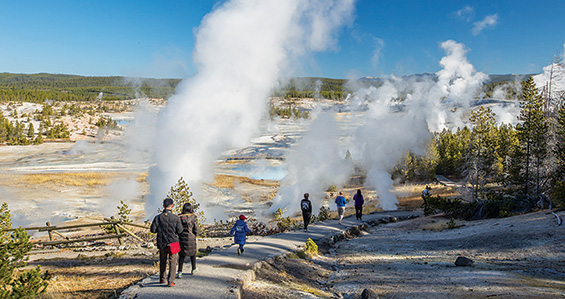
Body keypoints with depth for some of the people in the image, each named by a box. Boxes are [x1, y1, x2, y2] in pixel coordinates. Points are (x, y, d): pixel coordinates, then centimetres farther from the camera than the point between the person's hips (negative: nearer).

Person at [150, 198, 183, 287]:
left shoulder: (158, 217, -7)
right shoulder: (176, 218, -13)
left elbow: (153, 230, -5)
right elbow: (179, 230, -11)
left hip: (162, 243, 3)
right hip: (173, 243, -3)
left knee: (162, 261, 19)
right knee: (172, 262, 4)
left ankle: (162, 279, 29)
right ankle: (170, 281, -1)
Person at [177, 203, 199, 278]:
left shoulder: (179, 217, 0)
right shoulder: (193, 217, -7)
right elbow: (195, 230, -8)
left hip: (181, 238, 2)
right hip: (191, 239, -2)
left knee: (181, 255, 11)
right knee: (192, 253, 20)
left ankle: (179, 272, -2)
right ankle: (193, 269, 35)